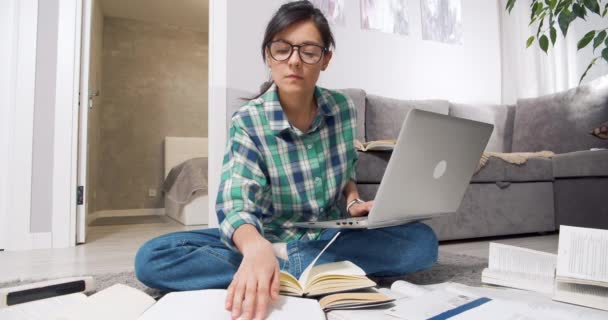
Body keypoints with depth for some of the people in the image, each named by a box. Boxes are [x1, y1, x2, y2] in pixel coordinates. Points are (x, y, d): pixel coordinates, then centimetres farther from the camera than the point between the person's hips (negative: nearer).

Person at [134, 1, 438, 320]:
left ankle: (284, 264, -21)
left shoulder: (343, 108, -6)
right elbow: (236, 204, -29)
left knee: (422, 240, -23)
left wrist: (353, 200, -9)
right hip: (267, 237, -2)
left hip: (328, 236, 3)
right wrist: (256, 248, -52)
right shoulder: (247, 122, -16)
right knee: (151, 258, -23)